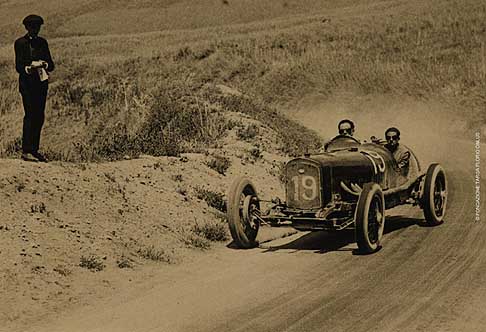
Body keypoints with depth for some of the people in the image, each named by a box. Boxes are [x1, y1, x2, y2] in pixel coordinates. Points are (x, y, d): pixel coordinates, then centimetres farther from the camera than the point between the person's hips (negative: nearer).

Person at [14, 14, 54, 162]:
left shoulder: (42, 42, 15)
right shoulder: (20, 43, 1)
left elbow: (51, 64, 11)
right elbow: (18, 66, -5)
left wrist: (45, 65, -11)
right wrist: (29, 68, -24)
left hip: (41, 82, 5)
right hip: (27, 84, -5)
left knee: (39, 117, 4)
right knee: (30, 115, -11)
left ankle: (34, 150, 10)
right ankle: (26, 151, -10)